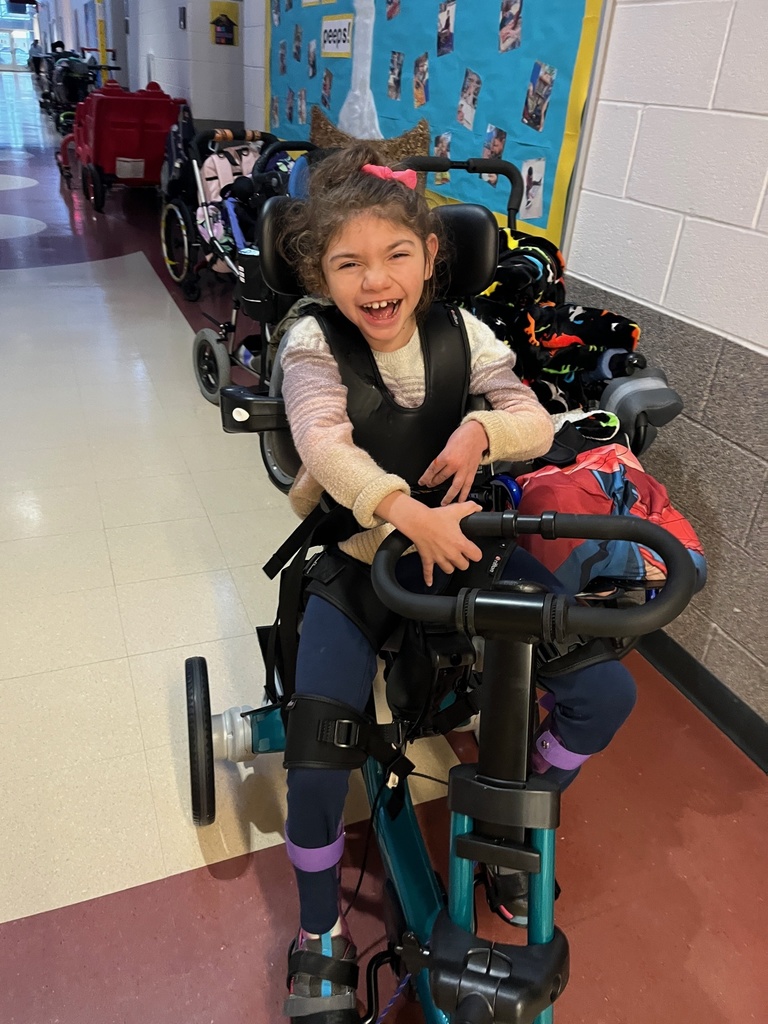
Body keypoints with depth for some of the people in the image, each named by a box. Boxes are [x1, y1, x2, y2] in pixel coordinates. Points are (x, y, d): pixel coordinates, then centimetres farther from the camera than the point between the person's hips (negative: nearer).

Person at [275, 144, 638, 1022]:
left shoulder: (459, 331, 0)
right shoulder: (313, 341, -10)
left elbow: (536, 421, -3)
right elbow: (326, 443, -27)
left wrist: (482, 428, -26)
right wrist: (410, 513, -43)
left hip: (459, 539, 4)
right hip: (354, 556, -3)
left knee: (606, 694, -4)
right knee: (316, 758, -19)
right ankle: (320, 935, 15)